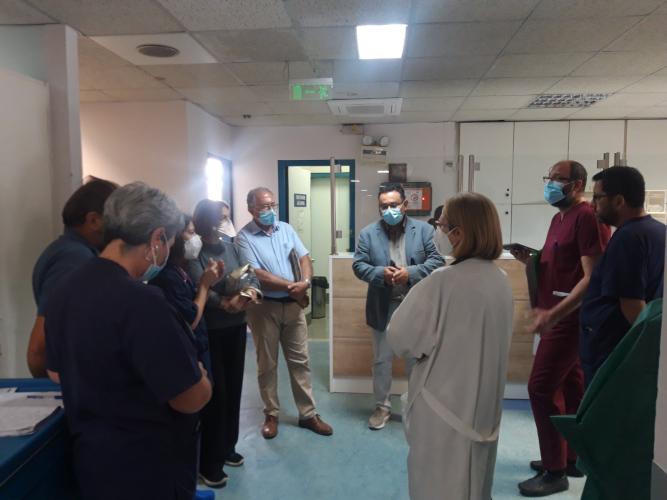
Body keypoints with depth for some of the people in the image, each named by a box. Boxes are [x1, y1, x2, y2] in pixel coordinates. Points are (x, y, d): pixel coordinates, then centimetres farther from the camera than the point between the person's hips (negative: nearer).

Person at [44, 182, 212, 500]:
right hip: (148, 471, -8)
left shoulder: (64, 291, -2)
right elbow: (193, 398, -26)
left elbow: (57, 373, 12)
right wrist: (197, 374, -6)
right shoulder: (141, 302, -31)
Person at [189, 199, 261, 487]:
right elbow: (198, 289, -25)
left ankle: (227, 448, 35)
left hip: (236, 326, 7)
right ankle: (209, 463, 16)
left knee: (233, 388, 16)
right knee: (215, 393, 0)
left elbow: (250, 275, 3)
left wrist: (251, 291, -19)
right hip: (210, 331, -6)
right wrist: (225, 303, -41)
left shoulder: (231, 247, 7)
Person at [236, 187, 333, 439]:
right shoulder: (244, 237, -10)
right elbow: (257, 275, -18)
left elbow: (304, 258, 2)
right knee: (267, 363, 10)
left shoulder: (286, 229, 6)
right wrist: (293, 286, -15)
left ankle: (308, 414, 21)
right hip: (264, 307, -4)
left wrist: (305, 282, -19)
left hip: (293, 304, 4)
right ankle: (271, 415, 26)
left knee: (300, 360, 9)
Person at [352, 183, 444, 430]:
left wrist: (410, 273, -21)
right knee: (381, 360, 12)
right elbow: (358, 265, -4)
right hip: (383, 307, 1)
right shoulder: (368, 233, 0)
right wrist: (381, 273, -22)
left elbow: (436, 261, -6)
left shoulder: (424, 229, -1)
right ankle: (382, 406, 29)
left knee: (417, 360, 13)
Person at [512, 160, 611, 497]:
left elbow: (593, 278, -22)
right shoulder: (559, 218, 14)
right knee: (570, 386, 16)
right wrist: (530, 260, 2)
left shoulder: (586, 217, -16)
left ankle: (555, 471, 6)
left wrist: (553, 314, -28)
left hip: (569, 317, -9)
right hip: (558, 316, 9)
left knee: (541, 388, -7)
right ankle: (573, 457, 28)